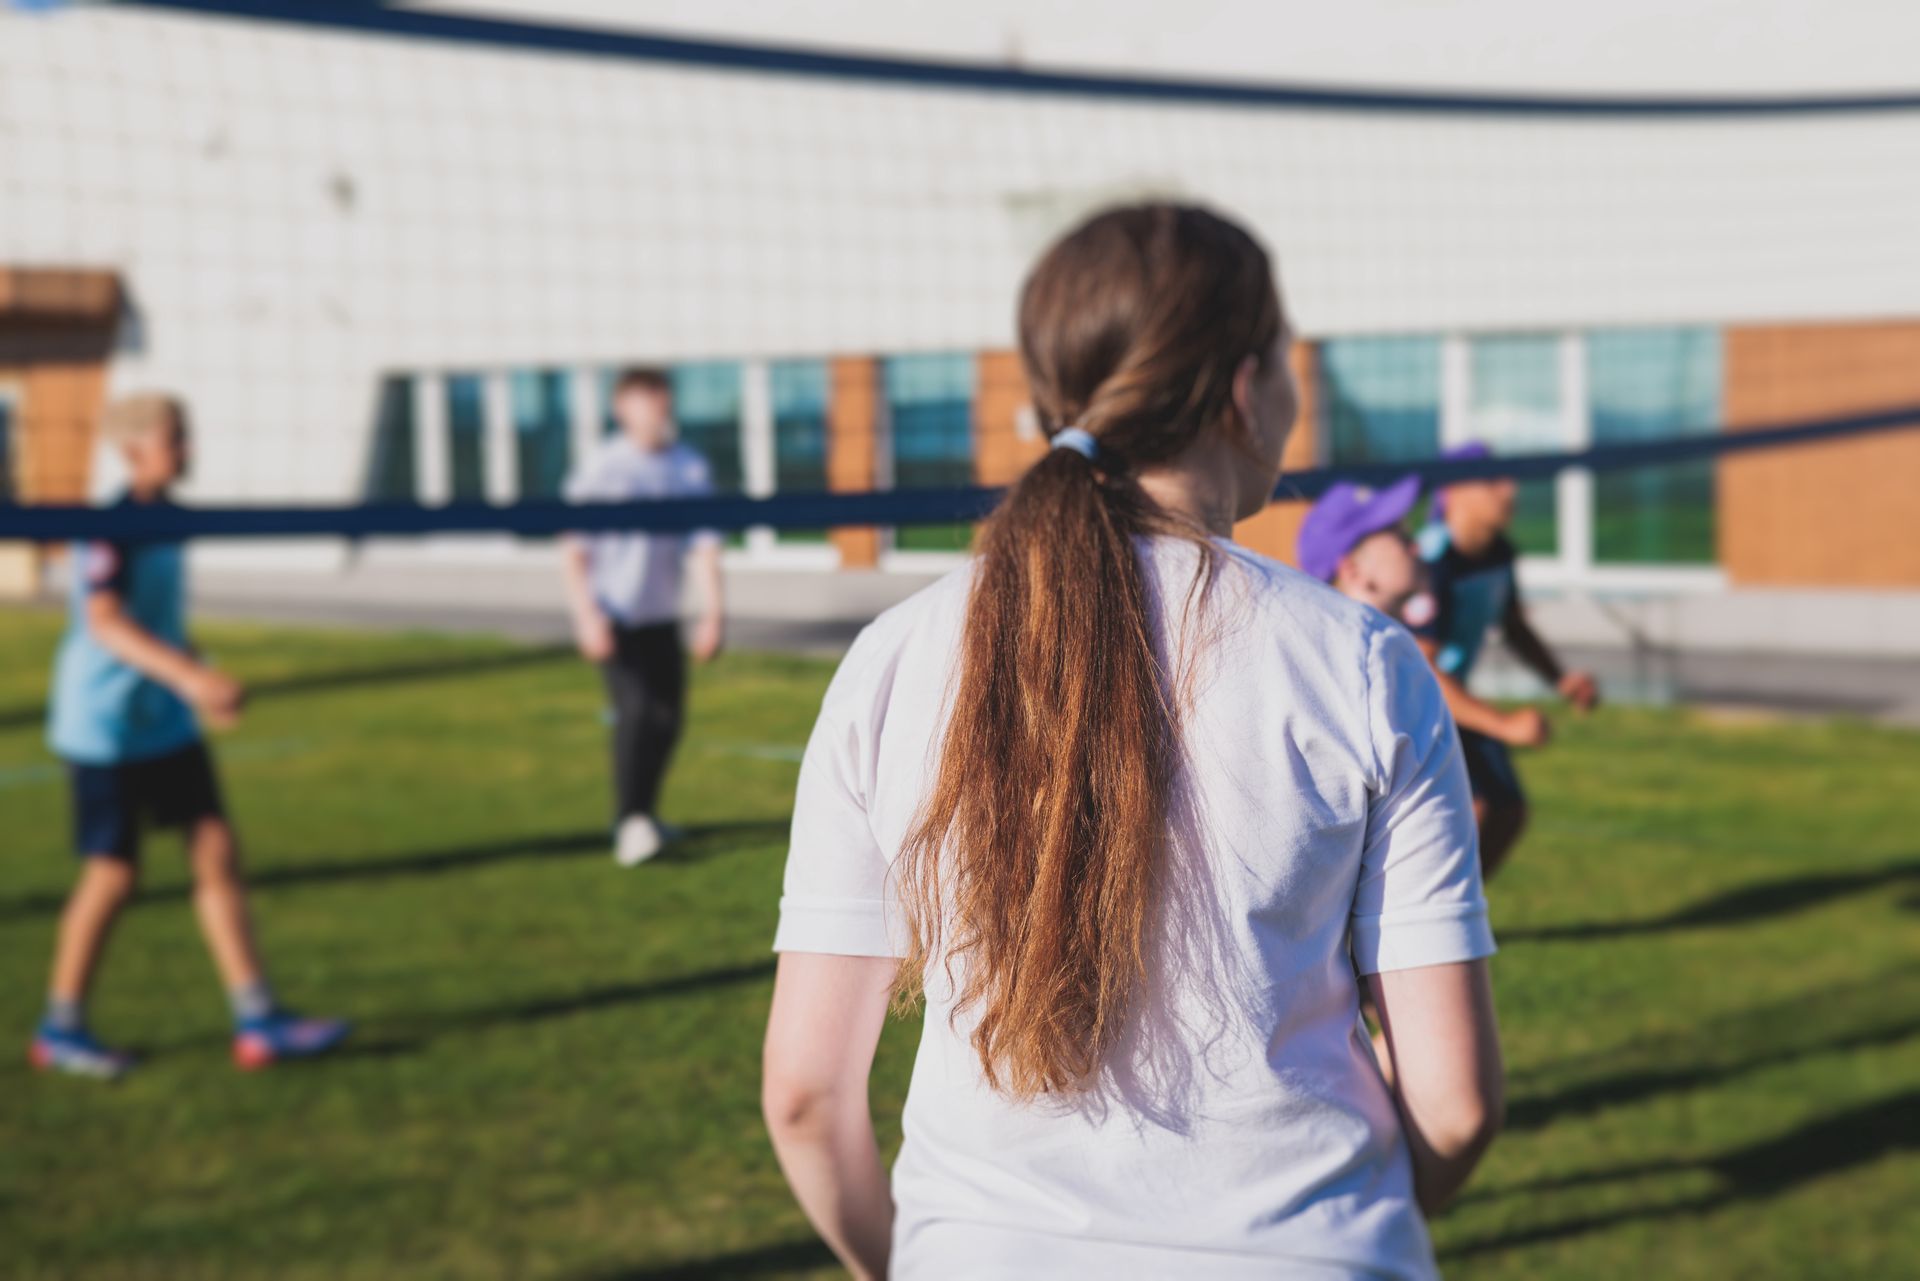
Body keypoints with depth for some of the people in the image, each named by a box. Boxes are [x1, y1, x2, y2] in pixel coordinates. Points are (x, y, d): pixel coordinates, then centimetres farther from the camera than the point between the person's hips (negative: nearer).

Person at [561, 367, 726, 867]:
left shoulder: (690, 468, 0)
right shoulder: (601, 468, -9)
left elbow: (704, 545, -3)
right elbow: (575, 550, -9)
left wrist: (712, 612, -14)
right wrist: (588, 615, -17)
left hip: (662, 616, 5)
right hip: (612, 615, -5)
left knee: (669, 716, 7)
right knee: (635, 708, -18)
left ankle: (642, 814, 26)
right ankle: (629, 824, -15)